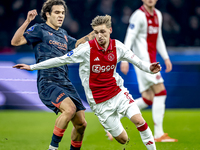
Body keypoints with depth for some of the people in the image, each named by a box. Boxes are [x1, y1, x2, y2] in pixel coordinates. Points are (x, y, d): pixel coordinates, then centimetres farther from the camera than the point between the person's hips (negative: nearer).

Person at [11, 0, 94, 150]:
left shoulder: (63, 34, 21)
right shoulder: (40, 30, 1)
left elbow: (77, 44, 37)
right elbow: (15, 42, -9)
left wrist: (95, 33, 27)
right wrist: (27, 21, -20)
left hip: (66, 83, 7)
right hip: (47, 83, -7)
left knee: (81, 123, 0)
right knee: (70, 108, -31)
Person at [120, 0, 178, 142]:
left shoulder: (157, 15, 16)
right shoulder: (139, 15, -11)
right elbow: (129, 38, -14)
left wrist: (166, 58, 21)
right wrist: (125, 59, -21)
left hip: (151, 61, 9)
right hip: (143, 60, -9)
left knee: (147, 99, 6)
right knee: (160, 92, -12)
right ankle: (159, 134, -9)